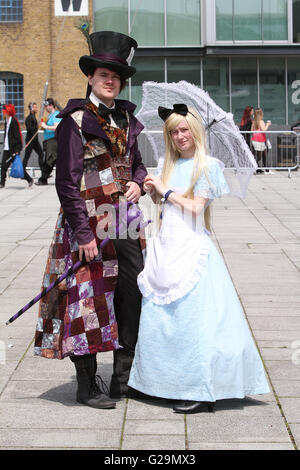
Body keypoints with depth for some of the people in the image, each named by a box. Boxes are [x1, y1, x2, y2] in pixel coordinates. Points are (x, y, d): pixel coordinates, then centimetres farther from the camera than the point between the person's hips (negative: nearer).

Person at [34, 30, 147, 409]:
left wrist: (137, 182, 1)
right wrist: (83, 233, -16)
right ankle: (86, 388, 11)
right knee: (88, 298, -1)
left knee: (133, 296, 7)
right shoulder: (76, 120, -7)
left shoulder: (125, 117, 13)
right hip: (90, 222, -7)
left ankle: (124, 379, 21)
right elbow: (67, 182, -12)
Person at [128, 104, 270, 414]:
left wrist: (166, 190, -4)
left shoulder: (207, 165, -5)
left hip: (192, 249, -7)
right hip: (166, 246, 7)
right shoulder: (170, 165, 15)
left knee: (192, 319, -7)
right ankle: (172, 385, 18)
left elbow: (195, 207, -12)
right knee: (161, 317, 7)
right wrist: (154, 193, 4)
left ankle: (202, 391, 0)